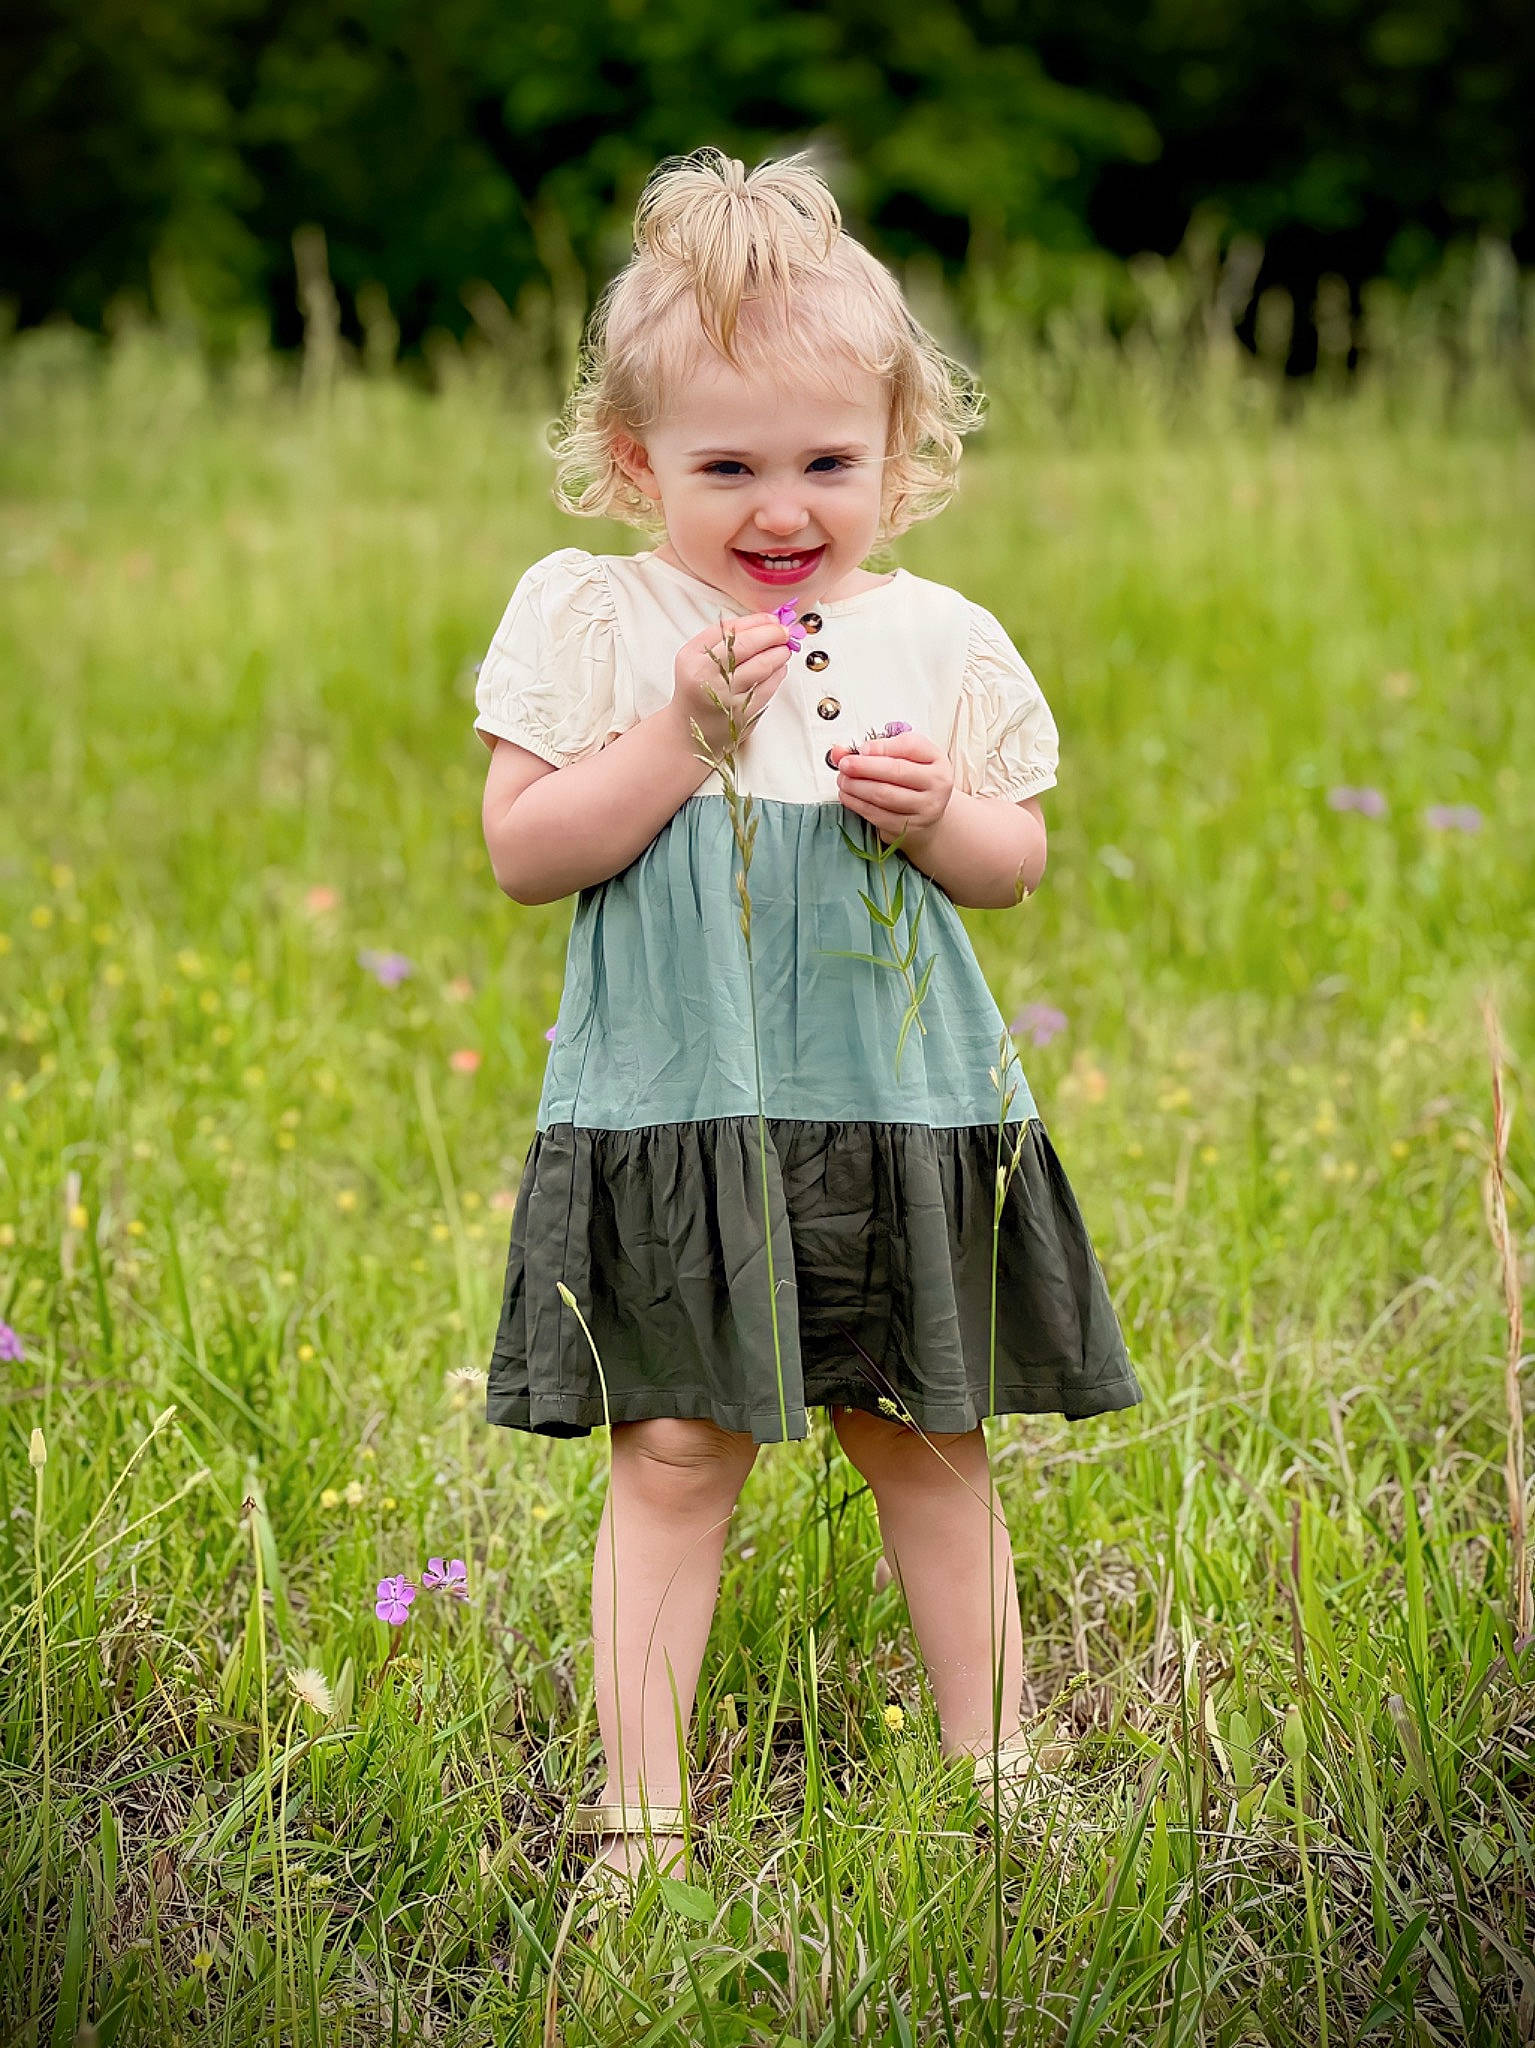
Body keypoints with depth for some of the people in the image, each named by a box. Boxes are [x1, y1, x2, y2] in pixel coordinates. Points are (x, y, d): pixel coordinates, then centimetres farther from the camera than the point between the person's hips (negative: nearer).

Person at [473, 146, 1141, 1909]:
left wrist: (938, 814, -11)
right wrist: (681, 734, -18)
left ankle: (992, 1758, 24)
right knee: (674, 1448, -2)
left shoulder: (941, 641, 4)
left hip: (903, 1103, 2)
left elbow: (1016, 865, 11)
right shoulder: (588, 616, -3)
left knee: (924, 1436, 11)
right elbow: (522, 852, -8)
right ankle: (639, 1808, 5)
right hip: (676, 1105, -2)